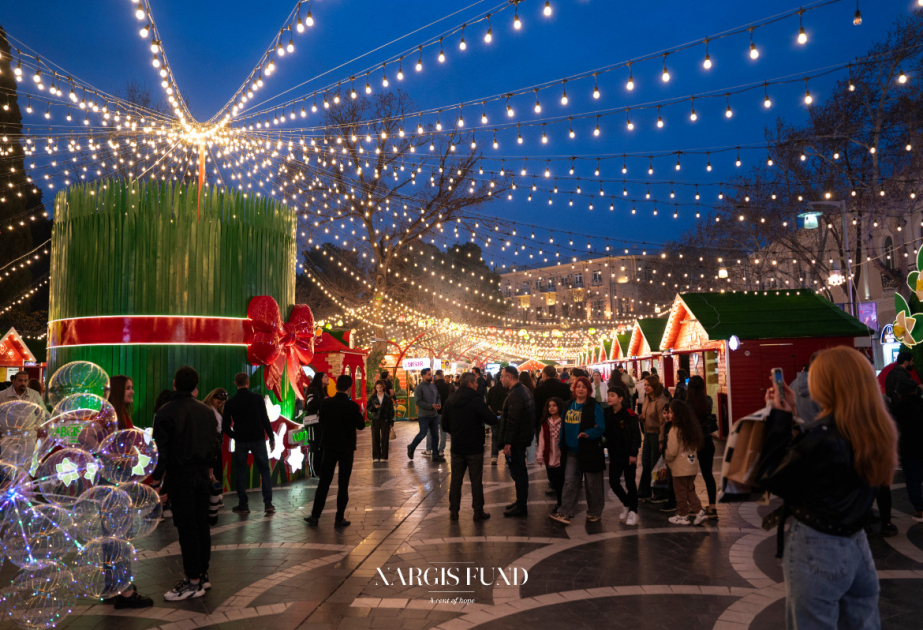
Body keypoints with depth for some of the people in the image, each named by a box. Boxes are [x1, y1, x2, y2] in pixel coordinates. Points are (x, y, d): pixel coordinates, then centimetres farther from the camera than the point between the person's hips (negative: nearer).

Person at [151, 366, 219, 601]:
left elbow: (161, 450, -12)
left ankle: (194, 582, 1)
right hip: (202, 474, 6)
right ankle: (203, 574, 19)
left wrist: (156, 480, -8)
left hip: (180, 476, -6)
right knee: (202, 525, 12)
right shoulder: (206, 411, 8)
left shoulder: (167, 412, -10)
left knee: (186, 528, -2)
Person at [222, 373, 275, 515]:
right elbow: (265, 420, -8)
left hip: (240, 442, 1)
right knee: (264, 471, 7)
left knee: (241, 472, 12)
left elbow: (225, 426, 0)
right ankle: (268, 504, 2)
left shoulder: (230, 402, 0)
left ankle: (243, 505, 14)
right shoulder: (257, 398, -5)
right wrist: (272, 438, 0)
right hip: (258, 439, -1)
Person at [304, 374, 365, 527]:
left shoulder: (326, 403, -6)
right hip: (347, 449, -2)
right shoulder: (352, 406, -14)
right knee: (343, 484, 6)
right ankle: (339, 518, 9)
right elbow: (361, 425, -3)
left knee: (324, 482, 11)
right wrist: (359, 413, 12)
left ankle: (315, 515, 14)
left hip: (329, 447, 2)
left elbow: (322, 421, 9)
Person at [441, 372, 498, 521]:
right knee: (476, 481, 5)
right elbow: (492, 421, -18)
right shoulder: (476, 401, -16)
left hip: (457, 447, 4)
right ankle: (478, 512, 11)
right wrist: (488, 411, 4)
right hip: (474, 447, -4)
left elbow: (445, 426, 5)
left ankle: (453, 511, 15)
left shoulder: (449, 401, 1)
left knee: (456, 480, 10)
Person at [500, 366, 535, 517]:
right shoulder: (524, 390, 12)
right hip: (523, 437, 11)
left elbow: (512, 421, -26)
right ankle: (521, 501, 30)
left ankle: (521, 507, 4)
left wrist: (508, 442, -24)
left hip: (516, 440, -11)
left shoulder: (515, 395, -22)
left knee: (518, 472, -3)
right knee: (520, 472, 19)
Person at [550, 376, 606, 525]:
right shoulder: (569, 405, 10)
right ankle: (566, 513, 4)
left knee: (592, 484, 6)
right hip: (572, 451, 5)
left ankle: (595, 512, 21)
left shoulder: (594, 406, -7)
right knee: (570, 482, 3)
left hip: (589, 451, -5)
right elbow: (564, 426, 15)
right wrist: (562, 445, 13)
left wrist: (588, 433, -29)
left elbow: (601, 427, -13)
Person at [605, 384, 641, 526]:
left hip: (628, 454, -5)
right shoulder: (607, 413, 2)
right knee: (613, 482, 6)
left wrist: (633, 453, -16)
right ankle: (626, 504, 29)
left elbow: (636, 434, -13)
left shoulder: (629, 414, -13)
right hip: (615, 453, 5)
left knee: (630, 482, 2)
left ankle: (633, 511, 15)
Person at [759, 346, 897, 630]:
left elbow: (771, 478, -16)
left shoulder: (820, 436, -25)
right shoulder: (877, 431, 0)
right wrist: (791, 415, 5)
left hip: (814, 550, -7)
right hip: (857, 546, 8)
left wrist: (779, 417, -12)